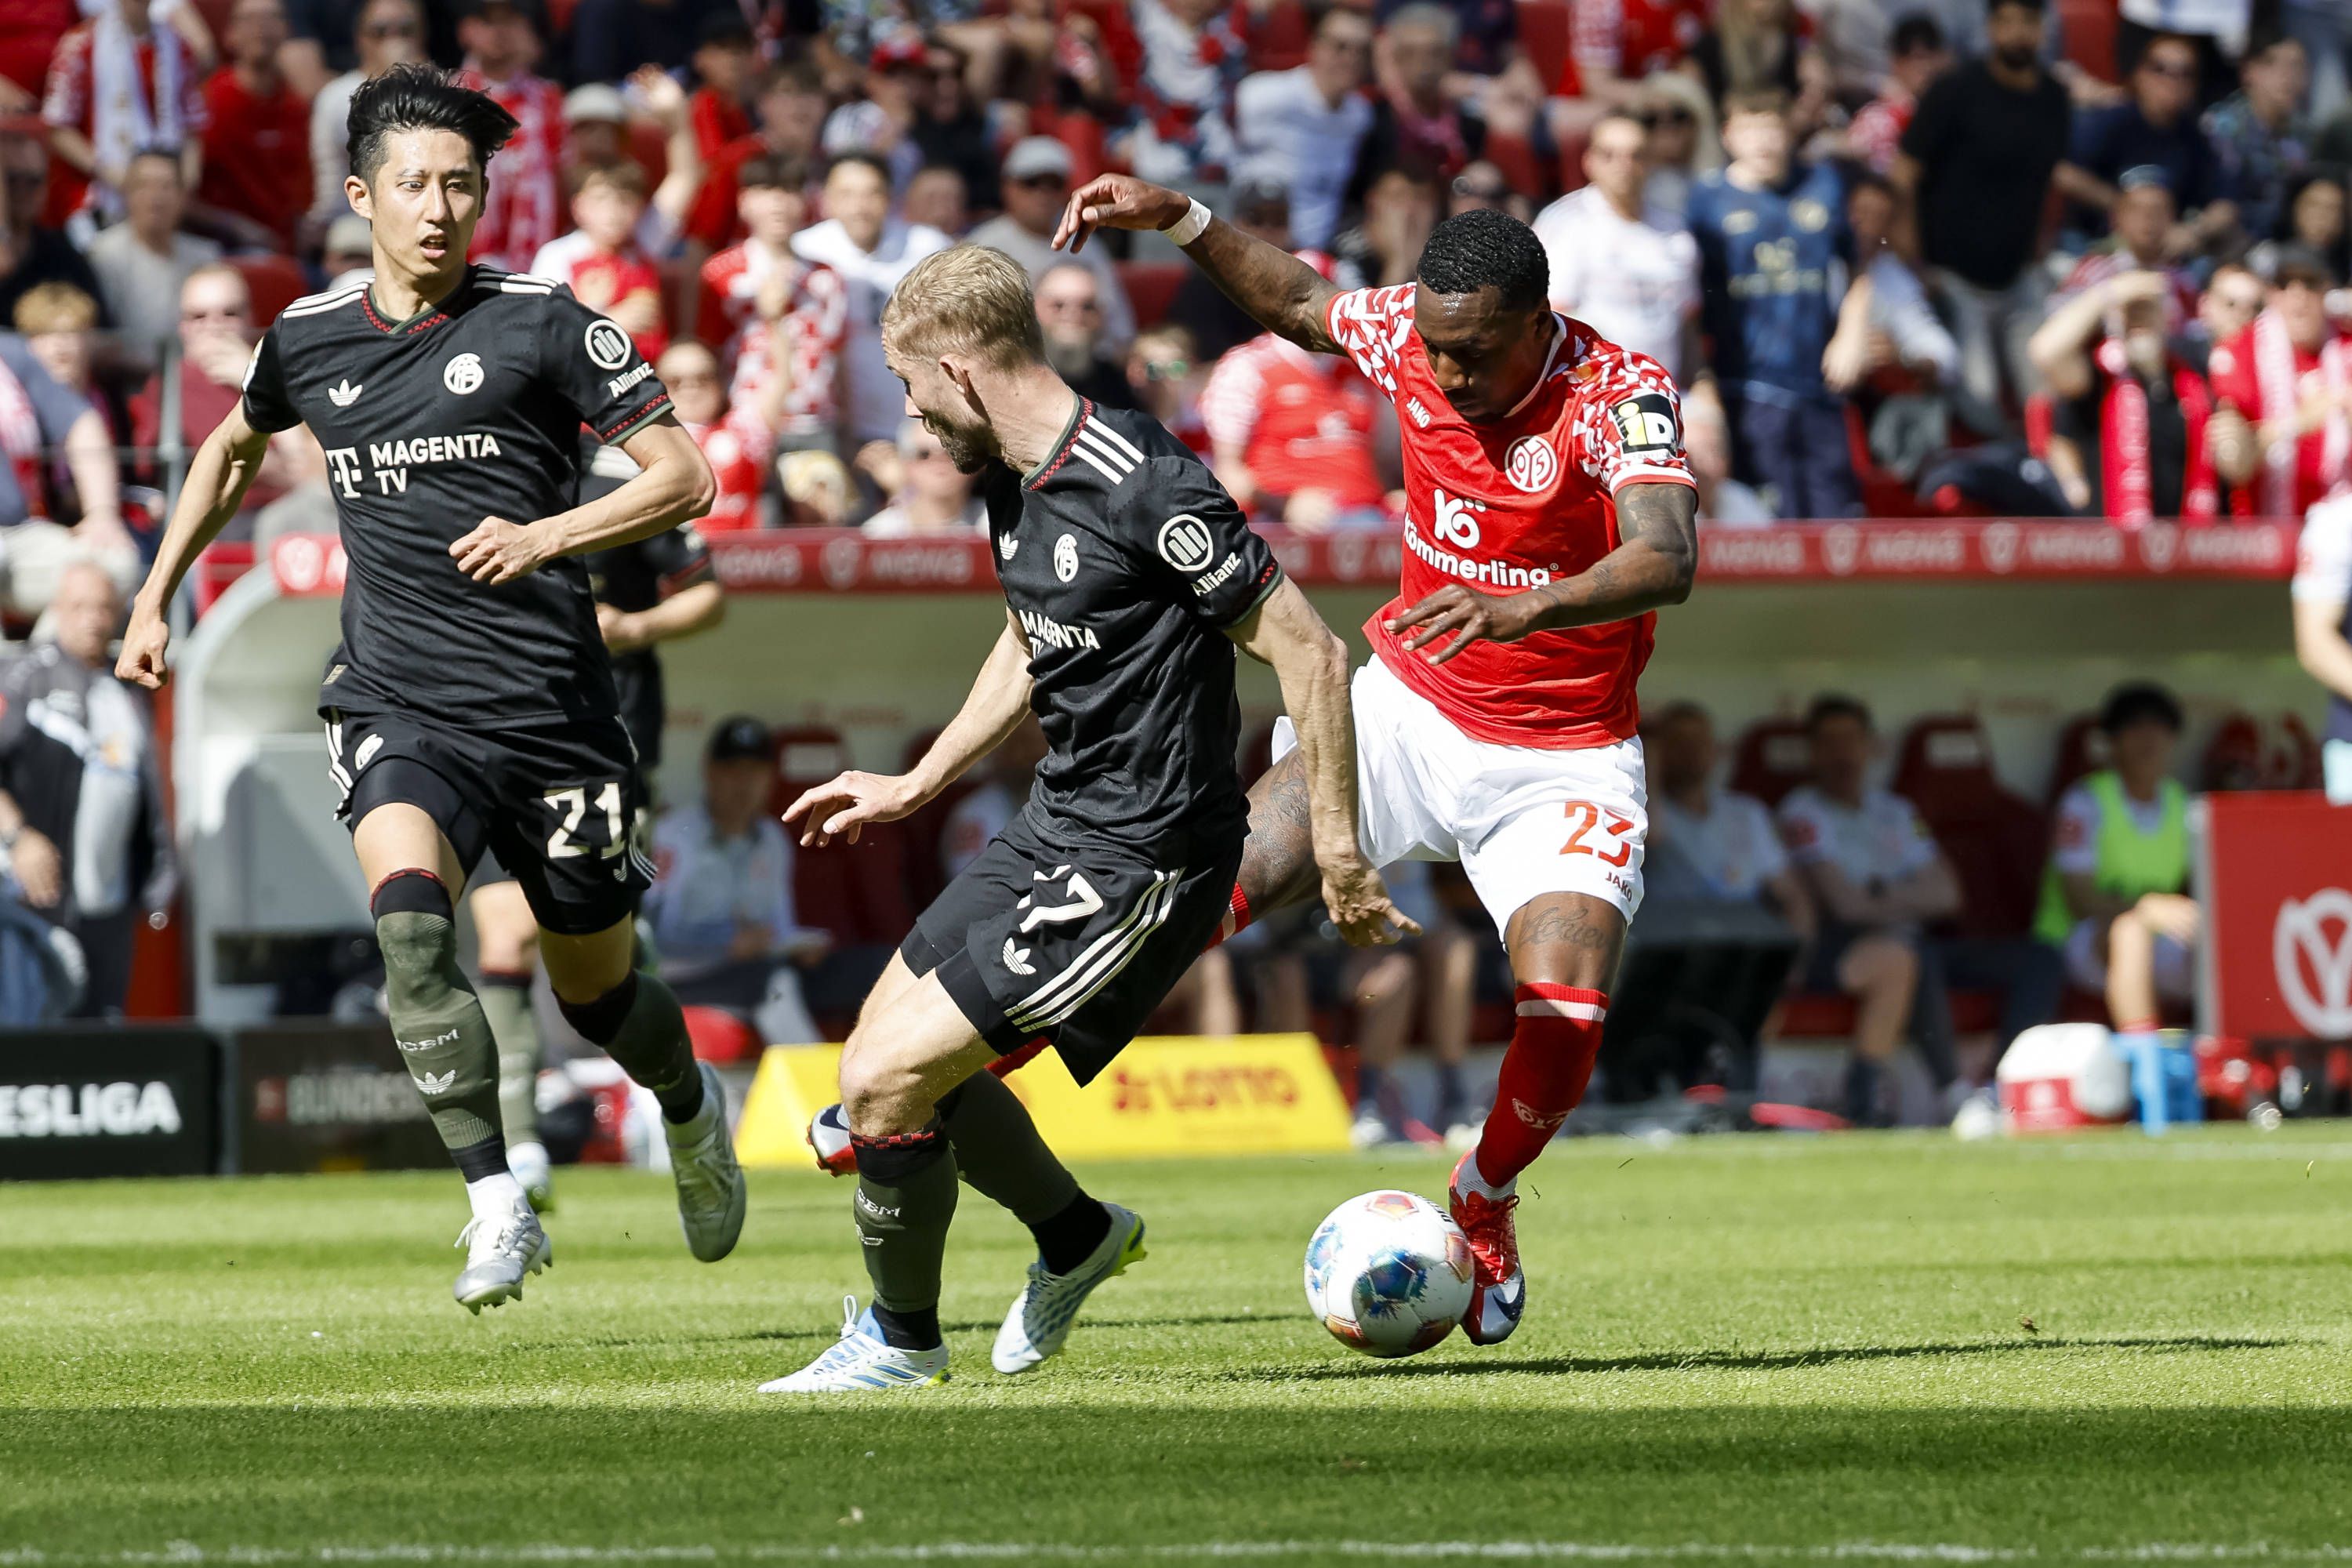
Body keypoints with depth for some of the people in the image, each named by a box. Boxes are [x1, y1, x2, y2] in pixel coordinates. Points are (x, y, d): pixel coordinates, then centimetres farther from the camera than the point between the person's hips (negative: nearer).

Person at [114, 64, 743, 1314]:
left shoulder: (542, 321, -3)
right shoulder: (307, 340, 8)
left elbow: (682, 475, -3)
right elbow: (233, 446, 31)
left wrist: (549, 533, -17)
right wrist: (156, 593, 29)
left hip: (551, 709, -1)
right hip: (397, 708, 1)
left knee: (596, 988, 10)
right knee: (408, 913, -28)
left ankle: (693, 1114, 45)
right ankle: (497, 1207, -24)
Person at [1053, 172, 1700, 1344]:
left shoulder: (1619, 396, -24)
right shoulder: (1406, 334, -9)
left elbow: (1666, 561, -41)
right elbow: (1298, 303, 15)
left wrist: (1528, 608, -57)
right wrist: (1180, 221, 2)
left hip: (1562, 760, -3)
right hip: (1408, 710, 3)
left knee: (1568, 1007, -21)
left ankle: (1481, 1209, 10)